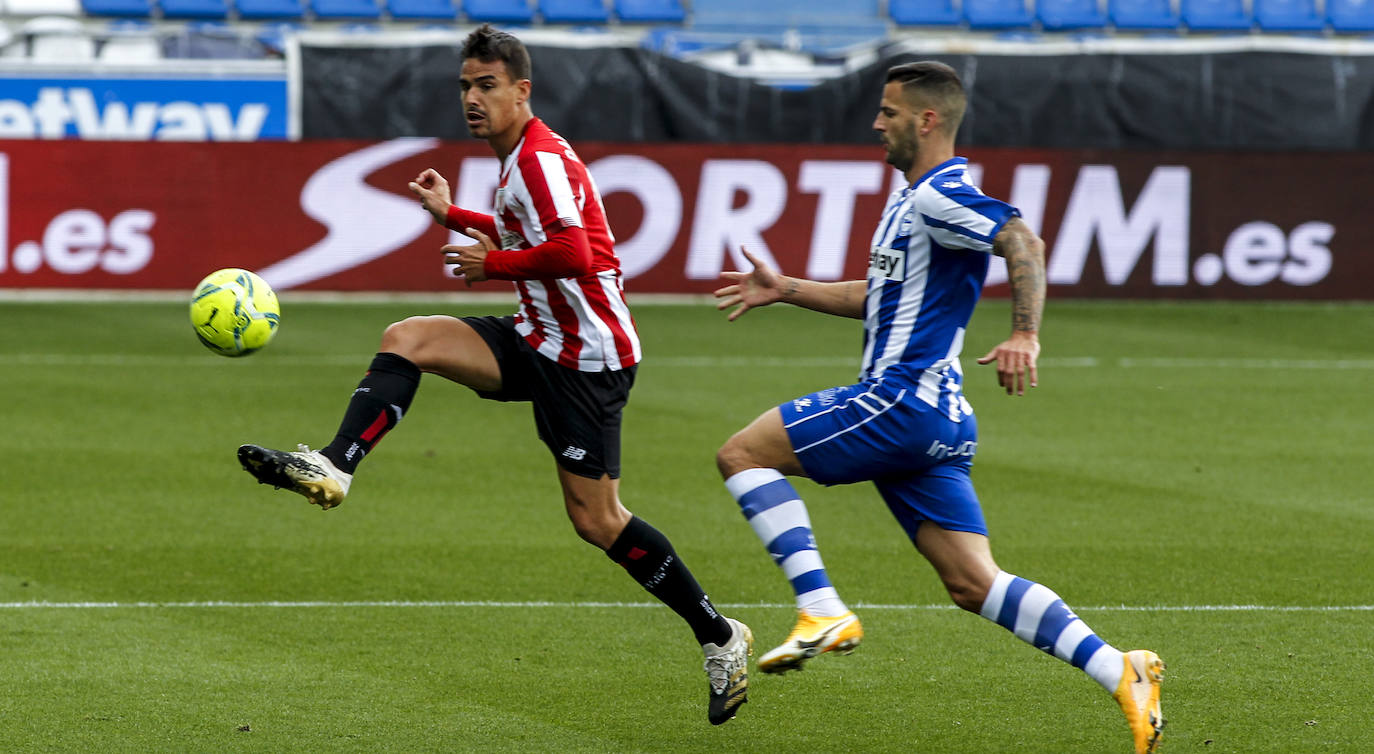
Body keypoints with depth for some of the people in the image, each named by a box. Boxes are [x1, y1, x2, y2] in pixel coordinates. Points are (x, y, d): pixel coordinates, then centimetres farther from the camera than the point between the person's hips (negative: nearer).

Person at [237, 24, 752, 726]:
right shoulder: (519, 160, 13)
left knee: (596, 520, -5)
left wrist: (493, 264, -18)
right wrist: (453, 215, 27)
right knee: (405, 338, -9)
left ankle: (720, 636, 7)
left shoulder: (542, 159, -17)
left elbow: (573, 252, -30)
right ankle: (332, 468, -19)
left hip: (587, 357, -9)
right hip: (538, 340, 9)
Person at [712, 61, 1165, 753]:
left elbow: (1022, 243, -26)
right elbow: (881, 295, 35)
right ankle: (1121, 674, -4)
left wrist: (1025, 337, -36)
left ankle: (822, 613, -14)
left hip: (902, 398, -10)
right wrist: (785, 291, 34)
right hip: (932, 416, 10)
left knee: (742, 453, -5)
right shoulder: (916, 199, 22)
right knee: (974, 584, 4)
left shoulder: (940, 196, -10)